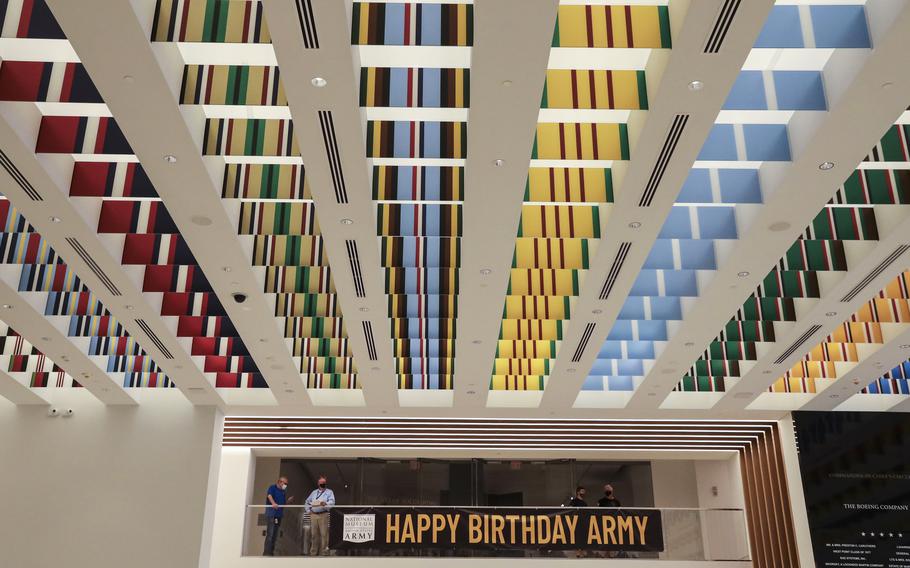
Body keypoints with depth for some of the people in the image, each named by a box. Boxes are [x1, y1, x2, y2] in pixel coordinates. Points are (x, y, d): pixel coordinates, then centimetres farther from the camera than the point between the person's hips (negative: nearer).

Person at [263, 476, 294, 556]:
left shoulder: (284, 491, 19)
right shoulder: (272, 487, -1)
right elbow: (269, 496, -21)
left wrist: (289, 500, 3)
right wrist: (273, 503, -39)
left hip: (279, 515, 7)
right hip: (271, 514, -7)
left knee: (275, 535, 8)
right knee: (270, 534, -12)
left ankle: (271, 552, 13)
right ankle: (266, 553, -12)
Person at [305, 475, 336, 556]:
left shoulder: (329, 492, 6)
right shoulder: (314, 492, 21)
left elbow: (332, 502, -10)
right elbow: (307, 501, 30)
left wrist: (325, 503, -31)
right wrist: (308, 510, 15)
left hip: (323, 515, -4)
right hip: (313, 515, 4)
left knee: (324, 534, -8)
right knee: (314, 534, 7)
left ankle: (323, 552, -5)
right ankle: (313, 552, 14)